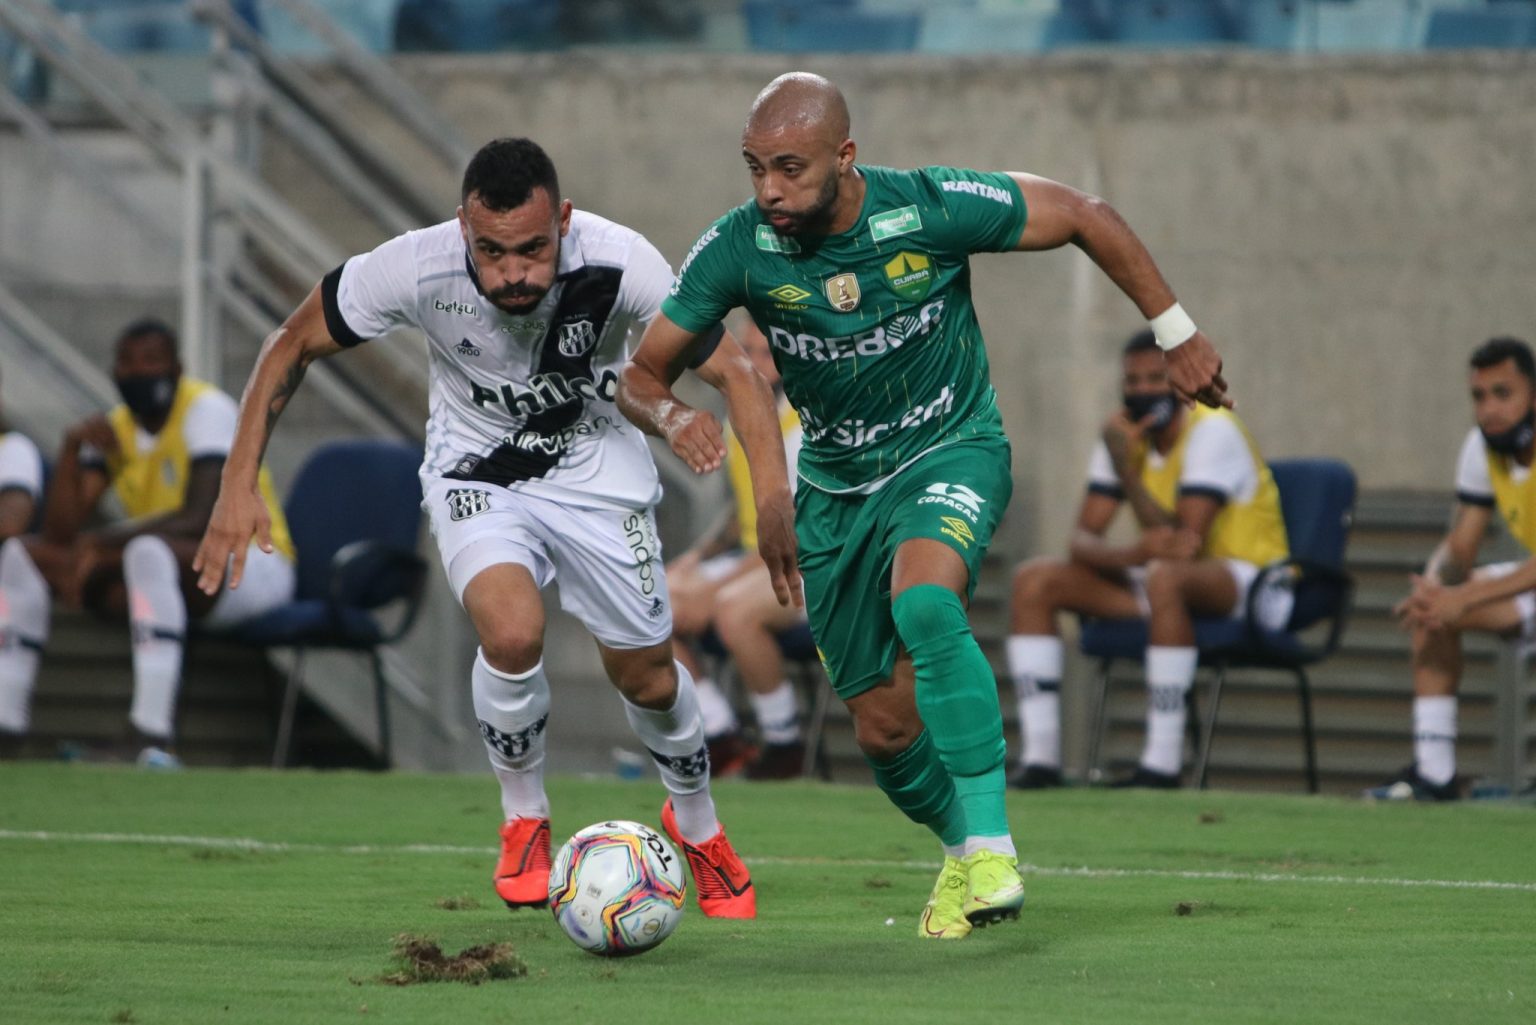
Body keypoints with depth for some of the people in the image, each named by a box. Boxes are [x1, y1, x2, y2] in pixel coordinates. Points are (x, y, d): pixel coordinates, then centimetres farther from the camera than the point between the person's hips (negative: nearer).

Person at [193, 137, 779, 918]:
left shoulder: (619, 263, -30)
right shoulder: (415, 268, -29)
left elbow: (737, 373, -20)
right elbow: (292, 346, -12)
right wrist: (238, 487, -17)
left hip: (597, 467, 1)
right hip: (475, 472, -1)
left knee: (645, 674, 6)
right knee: (512, 629, -27)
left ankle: (697, 825, 39)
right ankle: (524, 823, 1)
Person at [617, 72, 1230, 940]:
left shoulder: (933, 209, -24)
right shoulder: (738, 250, -18)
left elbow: (1084, 216, -8)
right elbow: (640, 374, -7)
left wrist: (1178, 333, -3)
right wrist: (674, 415, -31)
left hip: (952, 451, -3)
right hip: (835, 486, 3)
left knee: (923, 599, -36)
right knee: (886, 730, 4)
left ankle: (991, 845, -28)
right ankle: (961, 844, 37)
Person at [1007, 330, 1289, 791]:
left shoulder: (1213, 430, -19)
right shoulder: (1125, 433, 3)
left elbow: (1186, 543, -28)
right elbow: (1084, 539, -5)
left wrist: (1126, 471, -31)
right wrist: (1130, 553, -28)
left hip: (1250, 585, -8)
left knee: (1165, 576, -41)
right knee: (1034, 579, -6)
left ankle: (1162, 765, -37)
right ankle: (1040, 757, -13)